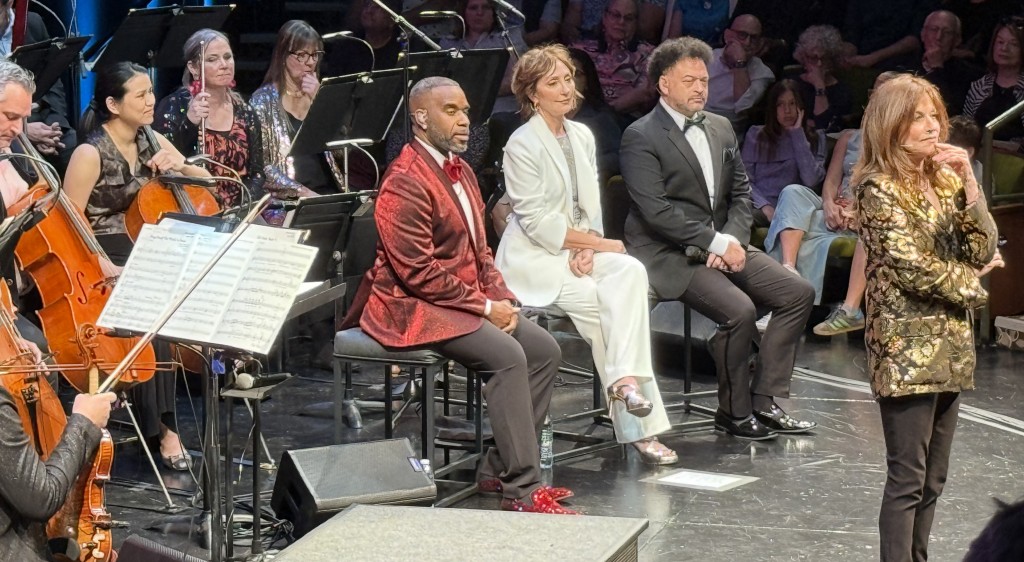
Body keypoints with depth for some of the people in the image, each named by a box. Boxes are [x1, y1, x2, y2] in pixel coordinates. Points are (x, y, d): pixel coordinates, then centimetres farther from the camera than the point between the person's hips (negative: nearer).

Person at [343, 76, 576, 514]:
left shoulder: (461, 171, 14)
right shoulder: (405, 184, -18)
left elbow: (479, 250, 20)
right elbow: (418, 272, -22)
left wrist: (502, 298, 1)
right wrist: (484, 307, -17)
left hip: (469, 299, 10)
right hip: (415, 309, -10)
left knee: (545, 350, -1)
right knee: (507, 355, -26)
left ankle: (499, 469, 5)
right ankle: (521, 490, -24)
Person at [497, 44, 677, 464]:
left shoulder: (582, 137, 13)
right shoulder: (522, 144, -10)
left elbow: (591, 208, 14)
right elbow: (538, 222, -15)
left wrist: (587, 248, -8)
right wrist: (601, 244, -15)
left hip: (578, 253, 6)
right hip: (533, 258, -6)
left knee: (630, 271, -24)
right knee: (605, 300, -26)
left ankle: (626, 379, -31)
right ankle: (636, 427, -28)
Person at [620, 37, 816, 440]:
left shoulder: (720, 128, 13)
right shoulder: (641, 138, -10)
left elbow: (740, 193, 14)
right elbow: (656, 211, -18)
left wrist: (733, 240, -6)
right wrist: (716, 243, -20)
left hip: (723, 244, 8)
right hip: (669, 255, -8)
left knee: (798, 293, -6)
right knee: (739, 310, -28)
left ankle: (763, 401, -2)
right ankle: (733, 413, -9)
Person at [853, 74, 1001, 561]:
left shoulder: (946, 181, 12)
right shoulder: (879, 189, -10)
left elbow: (985, 251, 4)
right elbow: (911, 266, -16)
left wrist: (968, 183, -6)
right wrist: (970, 282, -3)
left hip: (949, 347, 7)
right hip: (906, 349, -7)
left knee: (933, 479, 10)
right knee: (907, 479, -5)